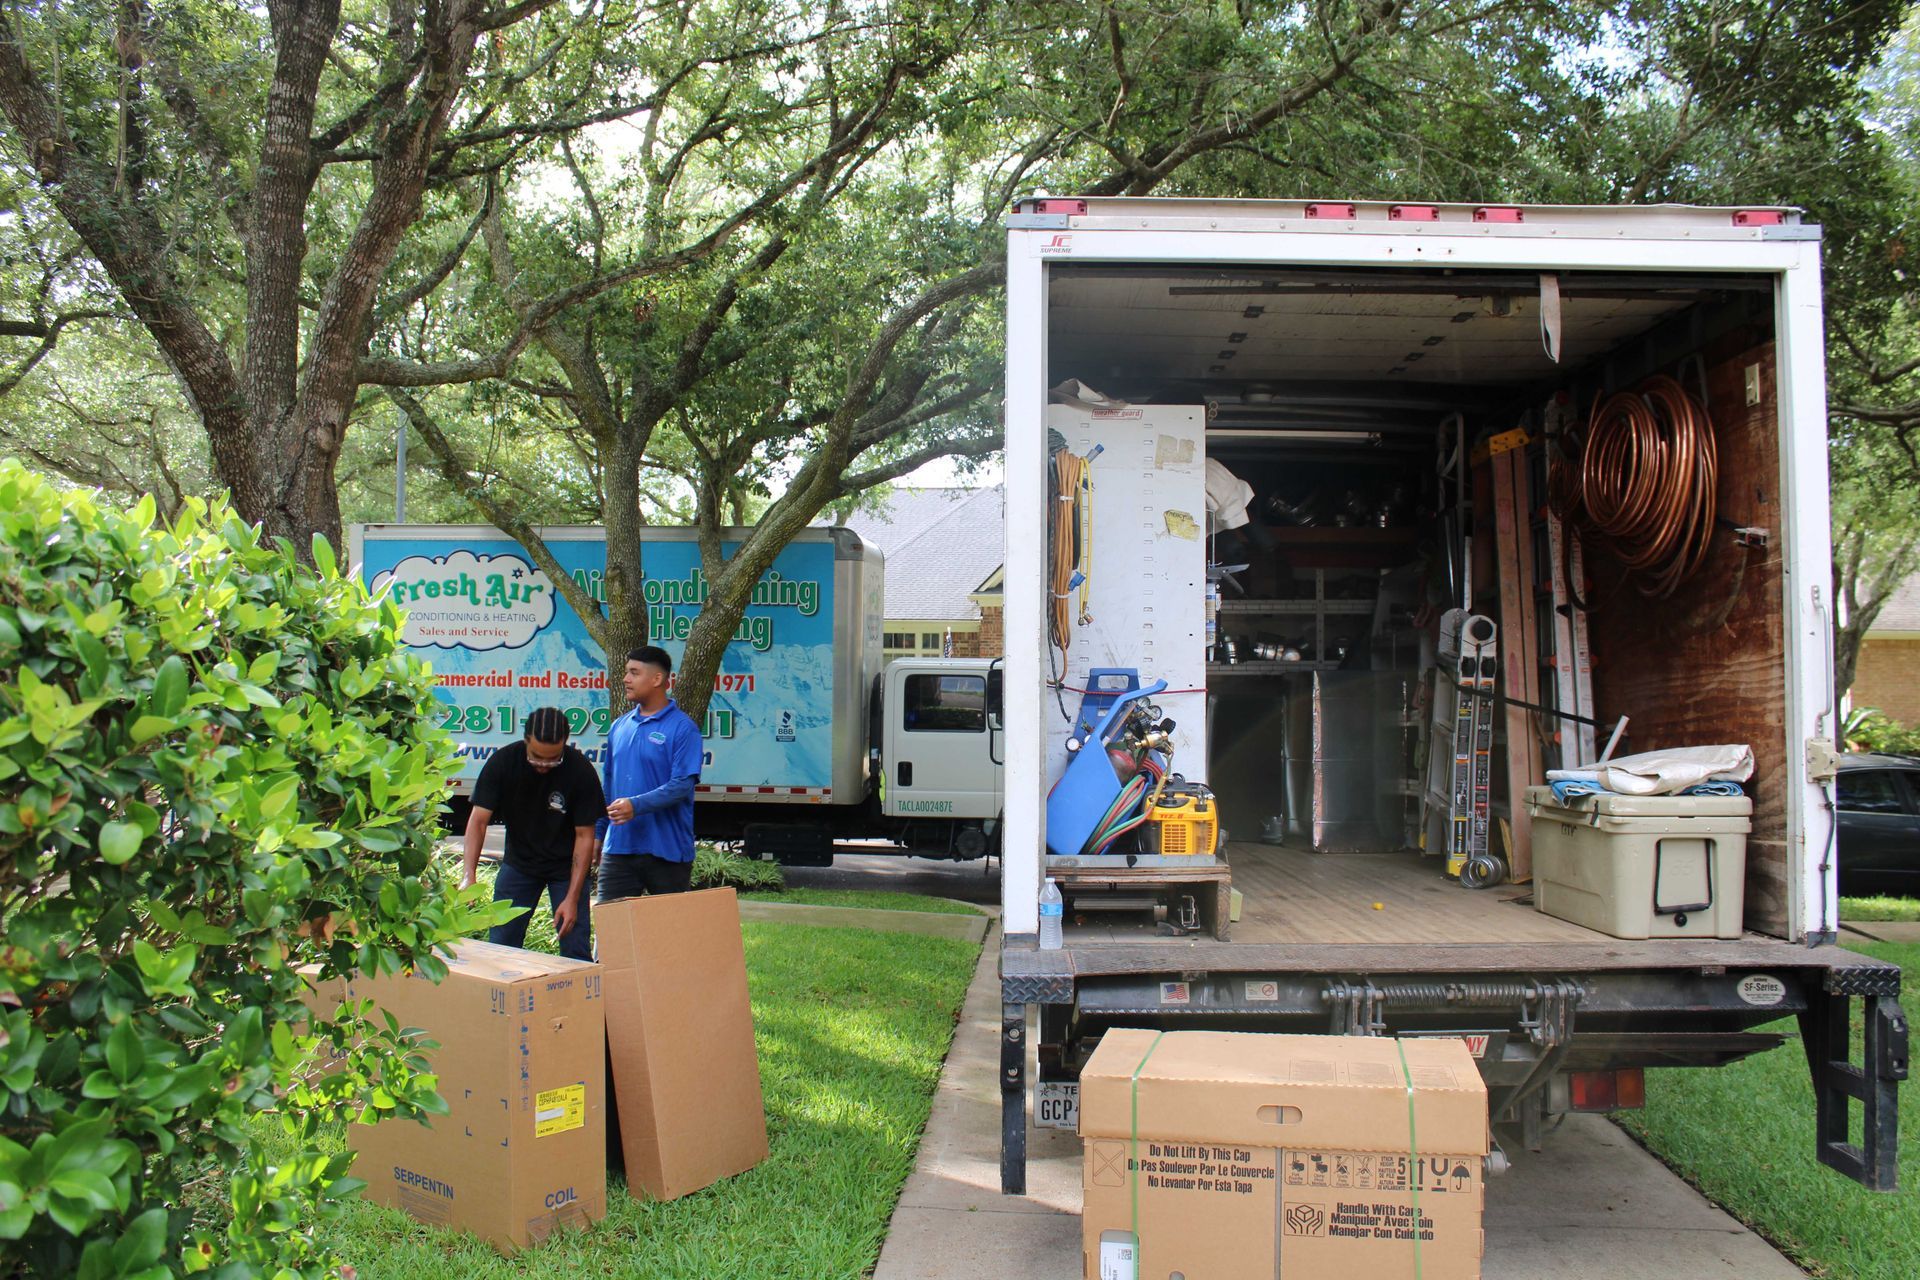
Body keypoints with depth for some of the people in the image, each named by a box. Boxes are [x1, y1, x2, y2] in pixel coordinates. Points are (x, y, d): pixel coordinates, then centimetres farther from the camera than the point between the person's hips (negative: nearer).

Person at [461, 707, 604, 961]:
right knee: (499, 945, 1)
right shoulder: (502, 762, -18)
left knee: (576, 951, -7)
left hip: (566, 866, -2)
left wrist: (572, 897, -20)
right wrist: (469, 874, -30)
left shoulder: (580, 770, -22)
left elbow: (585, 836, -16)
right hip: (519, 861, 2)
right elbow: (478, 820, -16)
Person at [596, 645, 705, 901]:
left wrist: (636, 805, -27)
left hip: (666, 851, -5)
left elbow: (682, 785, -17)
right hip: (617, 848, 6)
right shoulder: (619, 726, 12)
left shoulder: (682, 727, -8)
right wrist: (598, 834, 20)